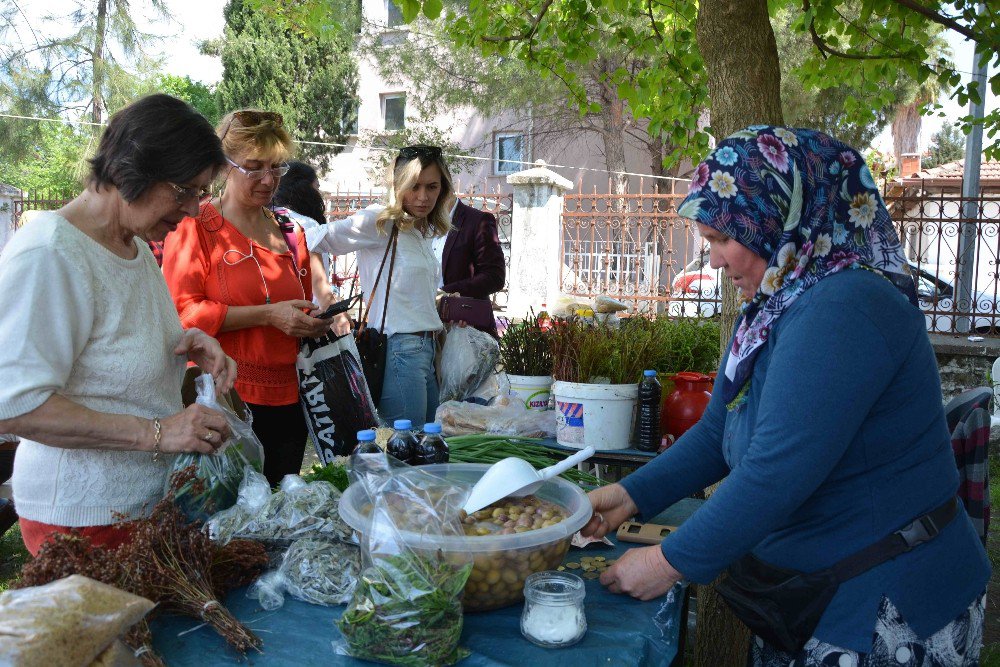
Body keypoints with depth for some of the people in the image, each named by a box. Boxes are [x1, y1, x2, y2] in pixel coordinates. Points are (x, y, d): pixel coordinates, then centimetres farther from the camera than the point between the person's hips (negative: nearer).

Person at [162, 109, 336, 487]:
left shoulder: (290, 234, 16)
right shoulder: (195, 227, -3)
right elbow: (181, 311, -13)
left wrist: (314, 322, 5)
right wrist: (267, 315, -17)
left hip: (285, 401, 6)